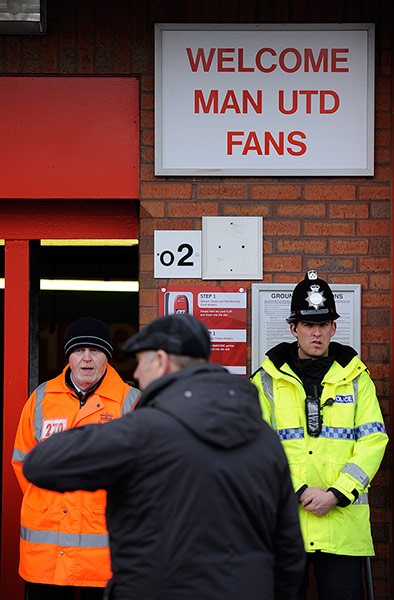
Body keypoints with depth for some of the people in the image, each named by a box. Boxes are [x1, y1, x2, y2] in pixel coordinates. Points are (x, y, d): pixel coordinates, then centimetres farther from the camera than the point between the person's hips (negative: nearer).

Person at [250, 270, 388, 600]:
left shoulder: (355, 378, 9)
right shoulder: (268, 380, 6)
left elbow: (373, 441, 1)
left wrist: (337, 494, -11)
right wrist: (300, 492, -13)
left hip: (343, 519, 0)